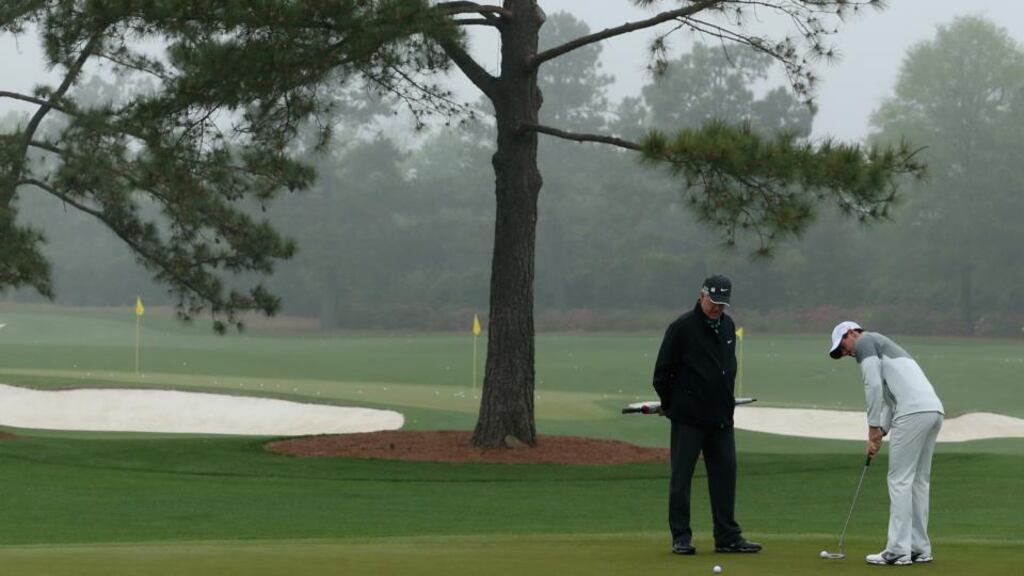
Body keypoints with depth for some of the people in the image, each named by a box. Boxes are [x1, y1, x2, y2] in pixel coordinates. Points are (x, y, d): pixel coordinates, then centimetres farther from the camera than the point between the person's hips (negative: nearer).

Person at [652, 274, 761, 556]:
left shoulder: (728, 326, 10)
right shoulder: (682, 327, -10)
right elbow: (663, 371, -5)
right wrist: (670, 405, 2)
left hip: (721, 416, 6)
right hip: (689, 417, -6)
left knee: (725, 474, 6)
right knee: (681, 477, 0)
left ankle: (727, 537, 11)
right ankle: (681, 537, 6)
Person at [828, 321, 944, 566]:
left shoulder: (865, 342, 5)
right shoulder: (883, 350, 33)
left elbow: (874, 386, -8)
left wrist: (873, 430, -3)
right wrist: (881, 432, 18)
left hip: (913, 412, -9)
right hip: (933, 409, 9)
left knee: (900, 481, -4)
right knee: (918, 481, 14)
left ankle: (899, 550, -5)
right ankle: (919, 548, 16)